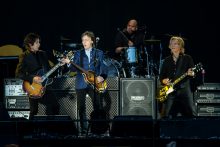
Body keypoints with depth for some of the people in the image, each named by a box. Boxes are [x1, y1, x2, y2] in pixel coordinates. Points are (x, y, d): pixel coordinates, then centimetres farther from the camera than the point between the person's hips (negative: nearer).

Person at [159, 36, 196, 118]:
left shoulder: (187, 58, 5)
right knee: (166, 116, -8)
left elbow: (193, 72, -1)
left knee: (190, 115, -8)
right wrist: (164, 81, -6)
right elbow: (161, 76, 15)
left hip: (184, 90, -2)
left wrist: (192, 74, -24)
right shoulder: (167, 60, 14)